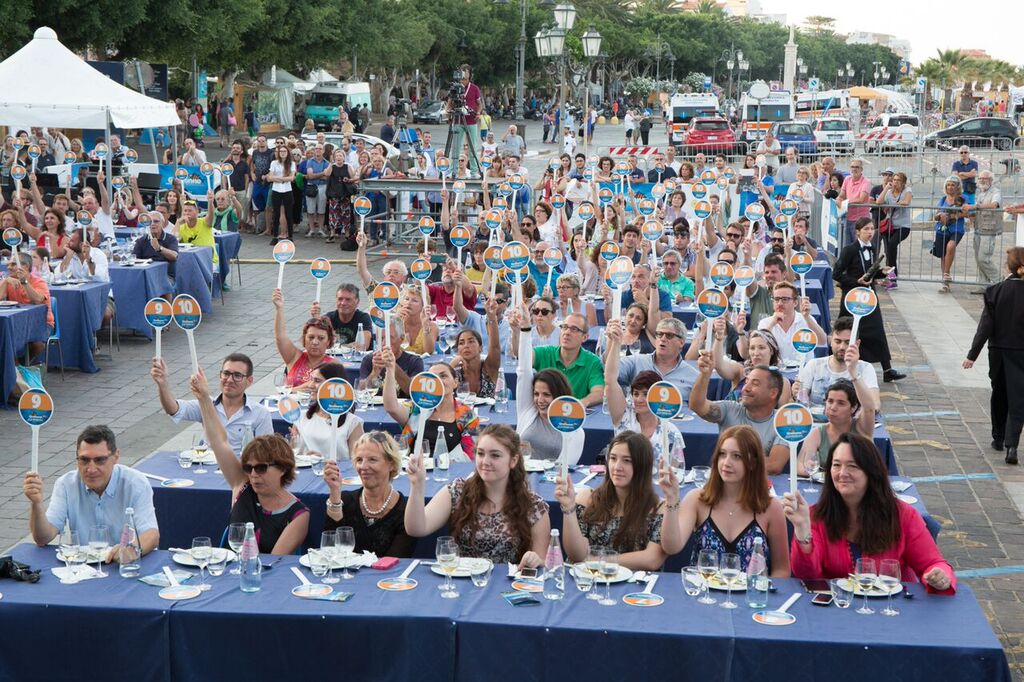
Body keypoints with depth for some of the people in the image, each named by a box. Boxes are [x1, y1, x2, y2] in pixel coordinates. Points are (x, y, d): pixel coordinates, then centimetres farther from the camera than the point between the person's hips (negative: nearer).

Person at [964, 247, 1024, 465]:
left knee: (999, 395, 19)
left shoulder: (996, 291, -7)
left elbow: (985, 326, -7)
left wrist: (972, 355, -4)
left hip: (998, 351, 2)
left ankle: (998, 438, 31)